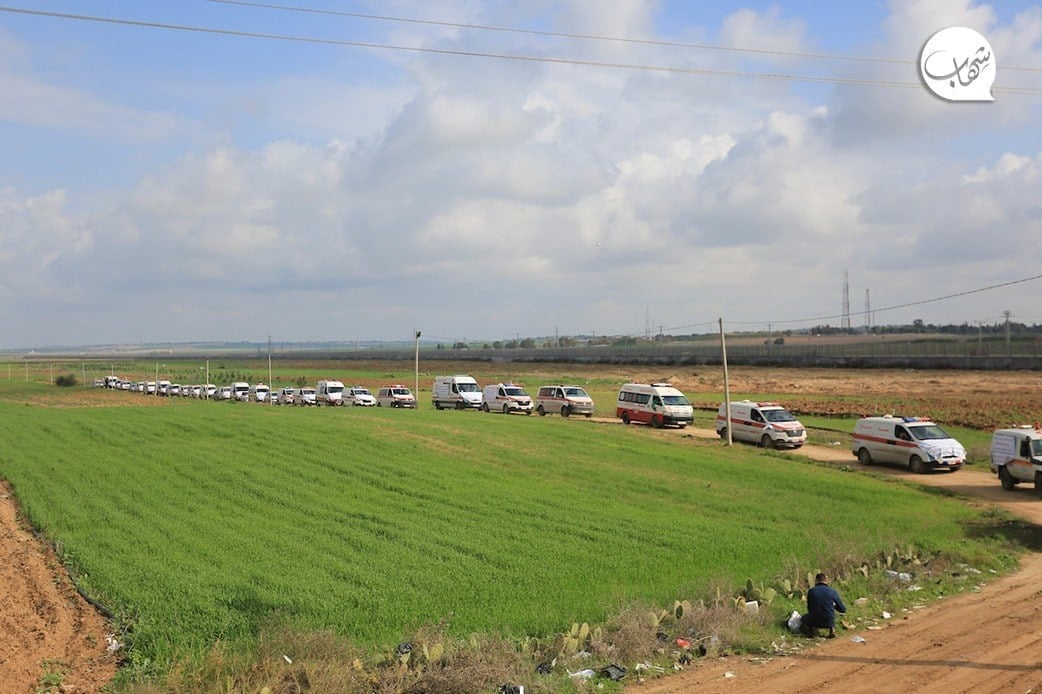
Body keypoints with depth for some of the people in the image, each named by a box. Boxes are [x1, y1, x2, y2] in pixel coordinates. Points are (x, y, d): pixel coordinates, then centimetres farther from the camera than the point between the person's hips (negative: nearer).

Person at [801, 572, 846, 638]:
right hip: (829, 622, 1)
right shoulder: (832, 591, -4)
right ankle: (832, 628, 10)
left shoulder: (811, 591, -5)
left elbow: (809, 609, 7)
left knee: (804, 618, 34)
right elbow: (843, 609, 5)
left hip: (815, 622, -1)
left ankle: (813, 628, 4)